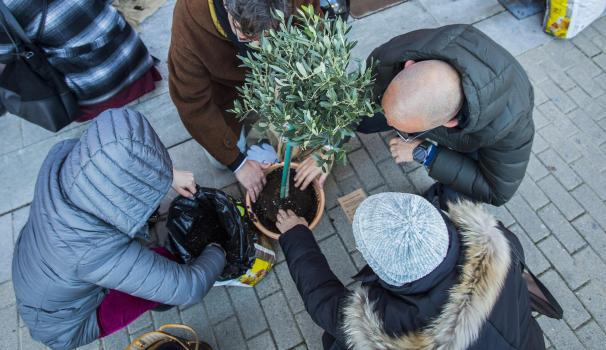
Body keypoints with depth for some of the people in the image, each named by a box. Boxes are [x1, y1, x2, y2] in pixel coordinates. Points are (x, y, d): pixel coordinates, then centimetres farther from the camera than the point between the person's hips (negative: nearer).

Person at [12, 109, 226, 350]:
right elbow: (190, 289, -34)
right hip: (63, 325, -5)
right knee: (164, 260, -6)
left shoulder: (62, 154, -30)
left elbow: (107, 156, -6)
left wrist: (169, 173, -9)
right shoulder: (98, 254, -45)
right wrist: (217, 251, -15)